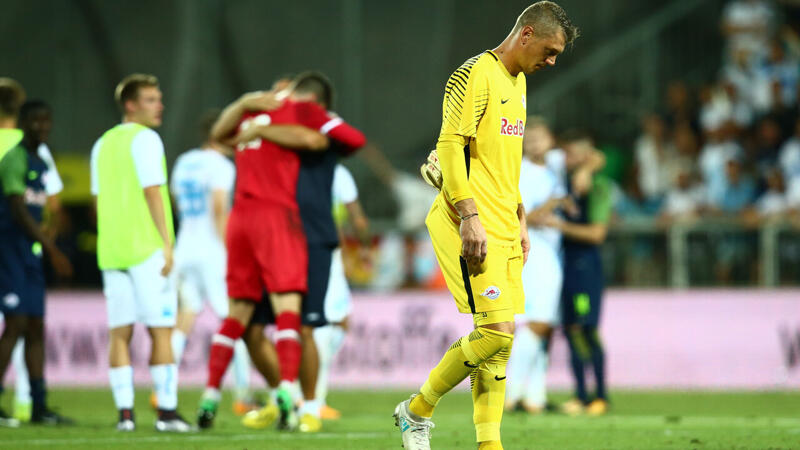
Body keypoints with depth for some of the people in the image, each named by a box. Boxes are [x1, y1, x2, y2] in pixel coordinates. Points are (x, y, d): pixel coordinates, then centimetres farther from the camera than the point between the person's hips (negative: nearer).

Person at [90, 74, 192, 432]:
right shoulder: (144, 139, -7)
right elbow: (152, 192, -13)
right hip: (147, 248, -7)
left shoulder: (102, 144, 16)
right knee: (160, 330, -4)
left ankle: (125, 412, 0)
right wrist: (167, 244, -13)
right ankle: (167, 411, -7)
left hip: (111, 251, 7)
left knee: (119, 333, 4)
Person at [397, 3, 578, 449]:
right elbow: (450, 145, -17)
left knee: (500, 338, 4)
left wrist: (520, 219, 23)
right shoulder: (476, 75, -11)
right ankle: (417, 411, 2)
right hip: (472, 228, -9)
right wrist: (469, 216, -22)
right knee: (496, 332, -15)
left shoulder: (518, 82, 19)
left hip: (504, 229, 9)